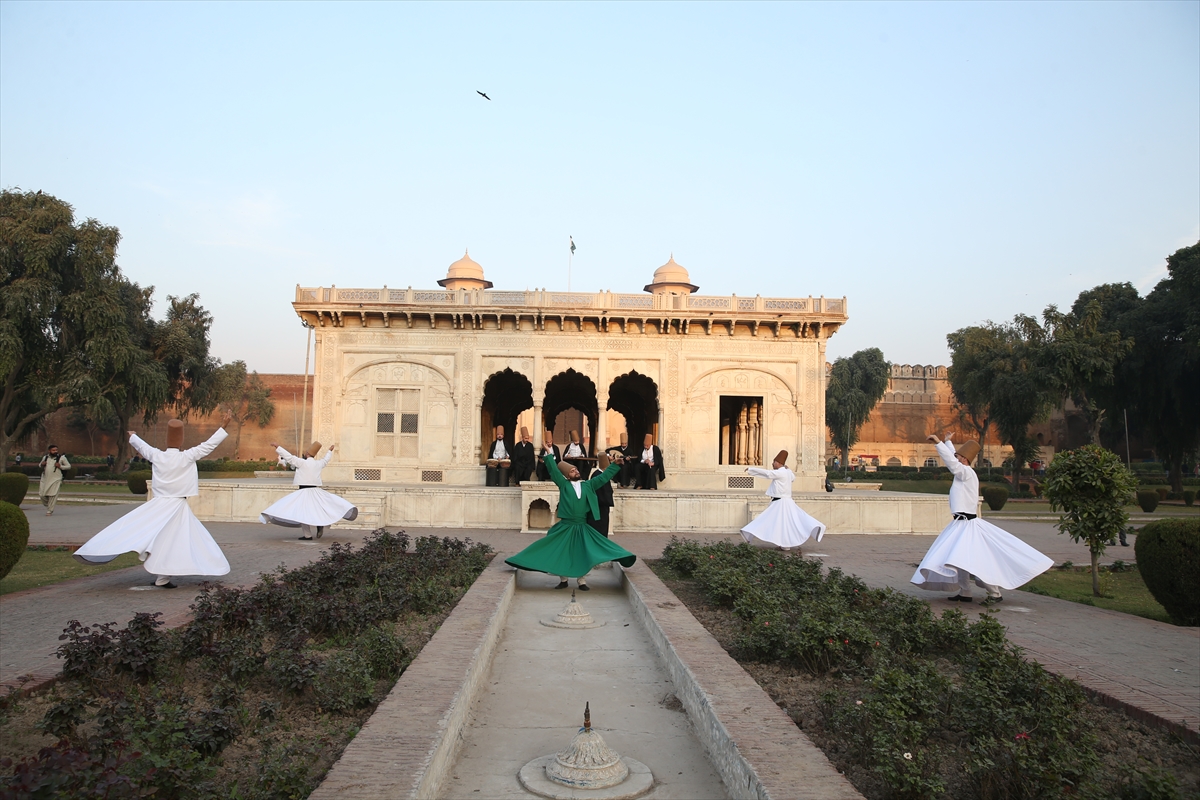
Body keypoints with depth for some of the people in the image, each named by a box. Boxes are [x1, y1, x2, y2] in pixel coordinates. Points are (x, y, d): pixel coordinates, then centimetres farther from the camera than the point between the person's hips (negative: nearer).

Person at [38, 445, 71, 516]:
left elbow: (69, 466, 6)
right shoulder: (45, 457, 11)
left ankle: (49, 510, 2)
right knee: (42, 495, 4)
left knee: (53, 495, -8)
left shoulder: (61, 458, 2)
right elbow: (40, 467, 25)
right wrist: (42, 465, 1)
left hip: (56, 480, -4)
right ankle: (48, 506, 31)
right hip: (45, 479, 4)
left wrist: (60, 466, -11)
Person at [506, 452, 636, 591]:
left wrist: (616, 464, 11)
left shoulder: (588, 485, 9)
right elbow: (553, 470, -1)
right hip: (565, 527, -1)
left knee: (582, 554, 3)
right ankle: (563, 580, 20)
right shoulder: (564, 484, 2)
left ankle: (581, 581, 16)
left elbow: (604, 476, 12)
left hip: (582, 528, 1)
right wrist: (549, 454, -4)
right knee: (560, 553, 4)